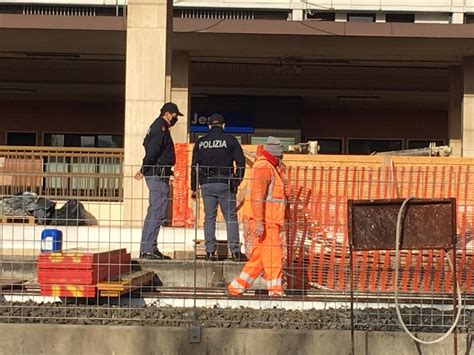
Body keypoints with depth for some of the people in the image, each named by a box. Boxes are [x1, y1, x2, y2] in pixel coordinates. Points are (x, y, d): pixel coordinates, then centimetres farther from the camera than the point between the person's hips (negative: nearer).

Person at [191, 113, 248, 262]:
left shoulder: (200, 142, 9)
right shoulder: (230, 140, 2)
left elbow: (194, 166, 9)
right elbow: (240, 162, -2)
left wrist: (193, 187, 13)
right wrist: (236, 181, 6)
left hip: (206, 184, 2)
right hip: (225, 184, -2)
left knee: (209, 218, 7)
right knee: (231, 218, 2)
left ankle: (210, 252, 2)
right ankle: (235, 251, -3)